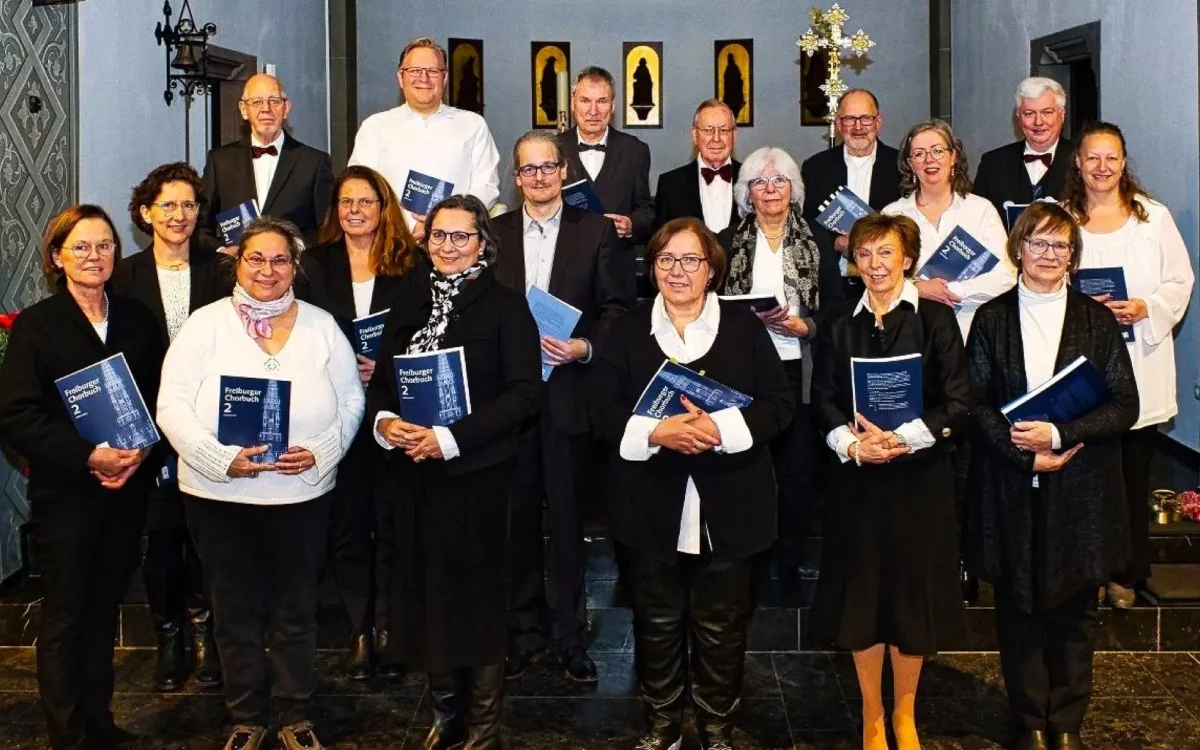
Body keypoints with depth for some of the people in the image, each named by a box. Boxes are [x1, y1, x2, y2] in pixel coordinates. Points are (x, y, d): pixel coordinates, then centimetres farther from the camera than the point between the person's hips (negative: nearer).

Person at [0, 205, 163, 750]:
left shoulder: (136, 318, 8)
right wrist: (88, 457, -18)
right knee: (64, 614, 4)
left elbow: (160, 398, 7)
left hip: (126, 490, 3)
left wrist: (139, 451, -10)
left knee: (104, 608, 12)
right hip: (64, 493, -3)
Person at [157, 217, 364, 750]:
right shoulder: (206, 323, -2)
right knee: (235, 611, 13)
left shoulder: (321, 326, 3)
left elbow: (351, 399, 3)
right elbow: (172, 406, -8)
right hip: (218, 495, -1)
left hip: (303, 493, 1)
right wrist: (222, 459, -20)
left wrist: (320, 451, -14)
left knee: (296, 611, 12)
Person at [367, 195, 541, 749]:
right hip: (413, 472, 5)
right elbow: (381, 377, 12)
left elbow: (525, 392, -13)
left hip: (476, 473, -5)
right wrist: (383, 420, -10)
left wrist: (452, 437, -19)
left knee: (476, 595, 4)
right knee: (427, 592, 11)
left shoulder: (504, 304, -5)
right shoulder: (411, 299, 11)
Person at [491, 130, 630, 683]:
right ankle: (525, 630, 21)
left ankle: (568, 634, 16)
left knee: (567, 513, 3)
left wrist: (587, 346, -13)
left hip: (567, 391, -1)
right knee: (518, 513, 7)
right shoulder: (494, 232, 9)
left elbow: (615, 305, 3)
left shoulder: (596, 230, 5)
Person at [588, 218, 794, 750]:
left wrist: (721, 429, -19)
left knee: (721, 628, 9)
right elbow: (600, 409, -2)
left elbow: (778, 404, -3)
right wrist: (655, 432, -20)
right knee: (656, 625, 13)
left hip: (728, 511, -1)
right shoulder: (627, 331, 5)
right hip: (649, 510, 1)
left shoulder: (746, 328, 3)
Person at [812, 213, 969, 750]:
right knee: (862, 594, 6)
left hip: (920, 476, -2)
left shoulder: (936, 319, -2)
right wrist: (851, 444, -15)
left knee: (913, 592, 7)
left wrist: (904, 438, -19)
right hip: (857, 475, 2)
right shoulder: (838, 324, 7)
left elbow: (957, 403, -7)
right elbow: (824, 400, 3)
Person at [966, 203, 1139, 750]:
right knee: (1019, 610, 7)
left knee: (1074, 611, 8)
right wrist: (1028, 456, -12)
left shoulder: (1097, 320, 4)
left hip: (1080, 492, 0)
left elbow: (1125, 406, -1)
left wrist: (1058, 434, -14)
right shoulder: (991, 319, 4)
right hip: (1012, 490, 0)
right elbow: (975, 404, -1)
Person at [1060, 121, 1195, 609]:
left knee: (1133, 473, 5)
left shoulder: (1153, 216, 7)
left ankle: (1128, 574, 18)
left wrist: (1146, 308, -11)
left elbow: (1180, 281, 7)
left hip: (1140, 364, 1)